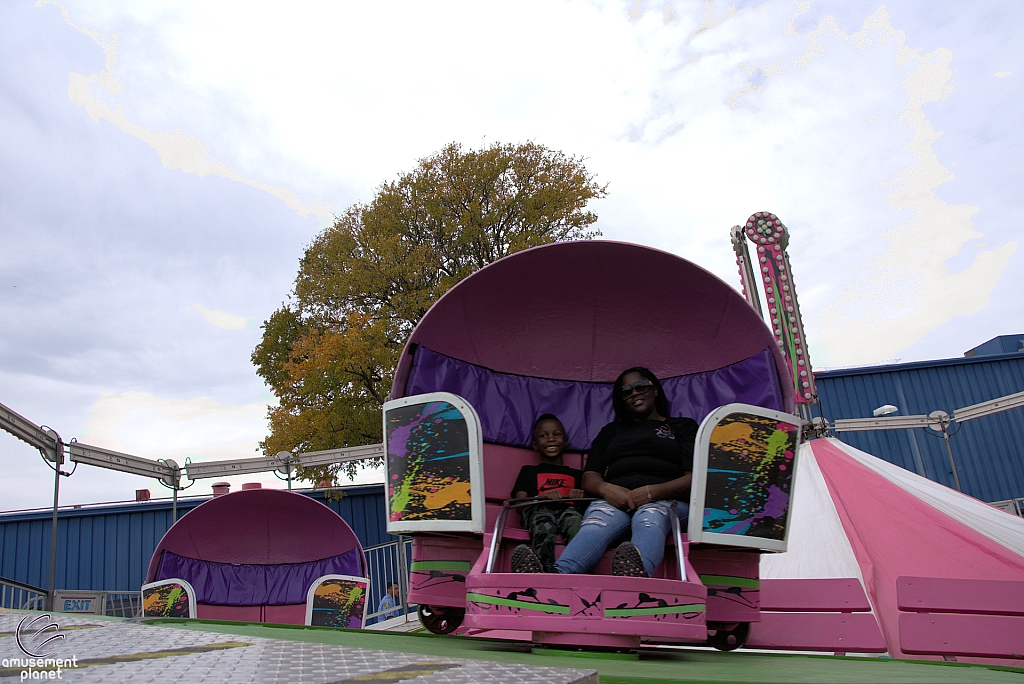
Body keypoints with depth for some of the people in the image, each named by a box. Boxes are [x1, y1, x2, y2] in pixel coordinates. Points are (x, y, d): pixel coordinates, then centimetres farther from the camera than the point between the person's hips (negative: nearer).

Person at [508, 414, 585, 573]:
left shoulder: (576, 474, 33)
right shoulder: (529, 471, 31)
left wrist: (581, 497, -9)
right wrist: (543, 496, -8)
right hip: (538, 509, -1)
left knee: (577, 524, -38)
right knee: (544, 524, -39)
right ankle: (546, 570, -65)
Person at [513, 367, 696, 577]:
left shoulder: (683, 426, 23)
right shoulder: (611, 430, 31)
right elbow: (589, 478, 18)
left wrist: (653, 491, -14)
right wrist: (605, 488, -9)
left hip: (665, 500, -1)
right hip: (615, 501, 1)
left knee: (649, 519, -38)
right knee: (596, 524, -35)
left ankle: (638, 571, -71)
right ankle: (555, 576, -65)